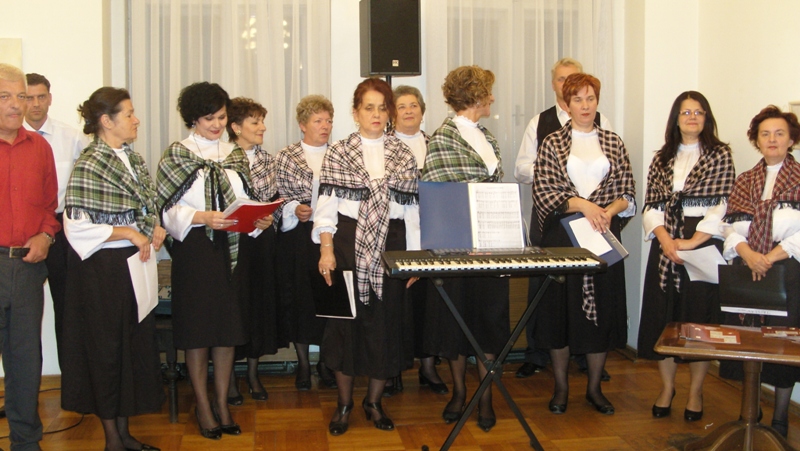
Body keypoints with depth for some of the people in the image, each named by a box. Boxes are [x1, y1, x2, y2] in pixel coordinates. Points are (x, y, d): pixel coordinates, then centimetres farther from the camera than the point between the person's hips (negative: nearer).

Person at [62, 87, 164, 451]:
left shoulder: (133, 159, 10)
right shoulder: (89, 165, -13)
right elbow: (76, 226, -18)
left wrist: (156, 229, 2)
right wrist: (130, 233, -17)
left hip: (135, 264, 7)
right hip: (103, 269, -7)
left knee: (136, 343, 10)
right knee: (107, 348, 4)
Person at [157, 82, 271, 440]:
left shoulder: (235, 154, 13)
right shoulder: (176, 155, -1)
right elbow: (168, 210, -7)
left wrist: (259, 220, -5)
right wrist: (202, 217, -22)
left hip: (233, 248, 4)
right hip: (195, 249, -4)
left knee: (229, 329, 7)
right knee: (198, 329, 1)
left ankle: (222, 403, 19)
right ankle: (203, 406, 14)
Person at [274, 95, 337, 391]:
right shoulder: (286, 157, 5)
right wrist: (294, 209, -13)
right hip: (298, 236, -1)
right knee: (299, 296, 2)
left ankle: (325, 361, 16)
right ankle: (303, 363, 16)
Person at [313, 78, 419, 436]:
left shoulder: (404, 155, 9)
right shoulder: (338, 153, 3)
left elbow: (411, 209, 8)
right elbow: (326, 205, -1)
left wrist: (414, 257, 4)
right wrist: (326, 249, -12)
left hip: (390, 244, 2)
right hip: (349, 243, -2)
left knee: (386, 322, 4)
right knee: (347, 321, 2)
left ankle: (374, 400, 21)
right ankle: (344, 402, 18)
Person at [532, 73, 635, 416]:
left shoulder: (613, 143, 10)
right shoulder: (553, 143, 3)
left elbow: (627, 192, 8)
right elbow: (542, 190, -5)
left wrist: (609, 211, -12)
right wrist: (581, 204, -16)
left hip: (605, 234, 2)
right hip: (562, 235, -2)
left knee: (603, 308, 4)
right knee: (561, 307, 1)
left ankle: (594, 387, 18)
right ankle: (560, 387, 15)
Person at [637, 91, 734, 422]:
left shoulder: (720, 155, 1)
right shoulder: (662, 158, 12)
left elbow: (721, 206, -7)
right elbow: (651, 205, 6)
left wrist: (690, 243, -13)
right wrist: (665, 240, -10)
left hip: (703, 244, -3)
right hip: (666, 245, 3)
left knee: (700, 317, 0)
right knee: (662, 314, 4)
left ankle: (695, 392, 13)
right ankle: (667, 386, 19)